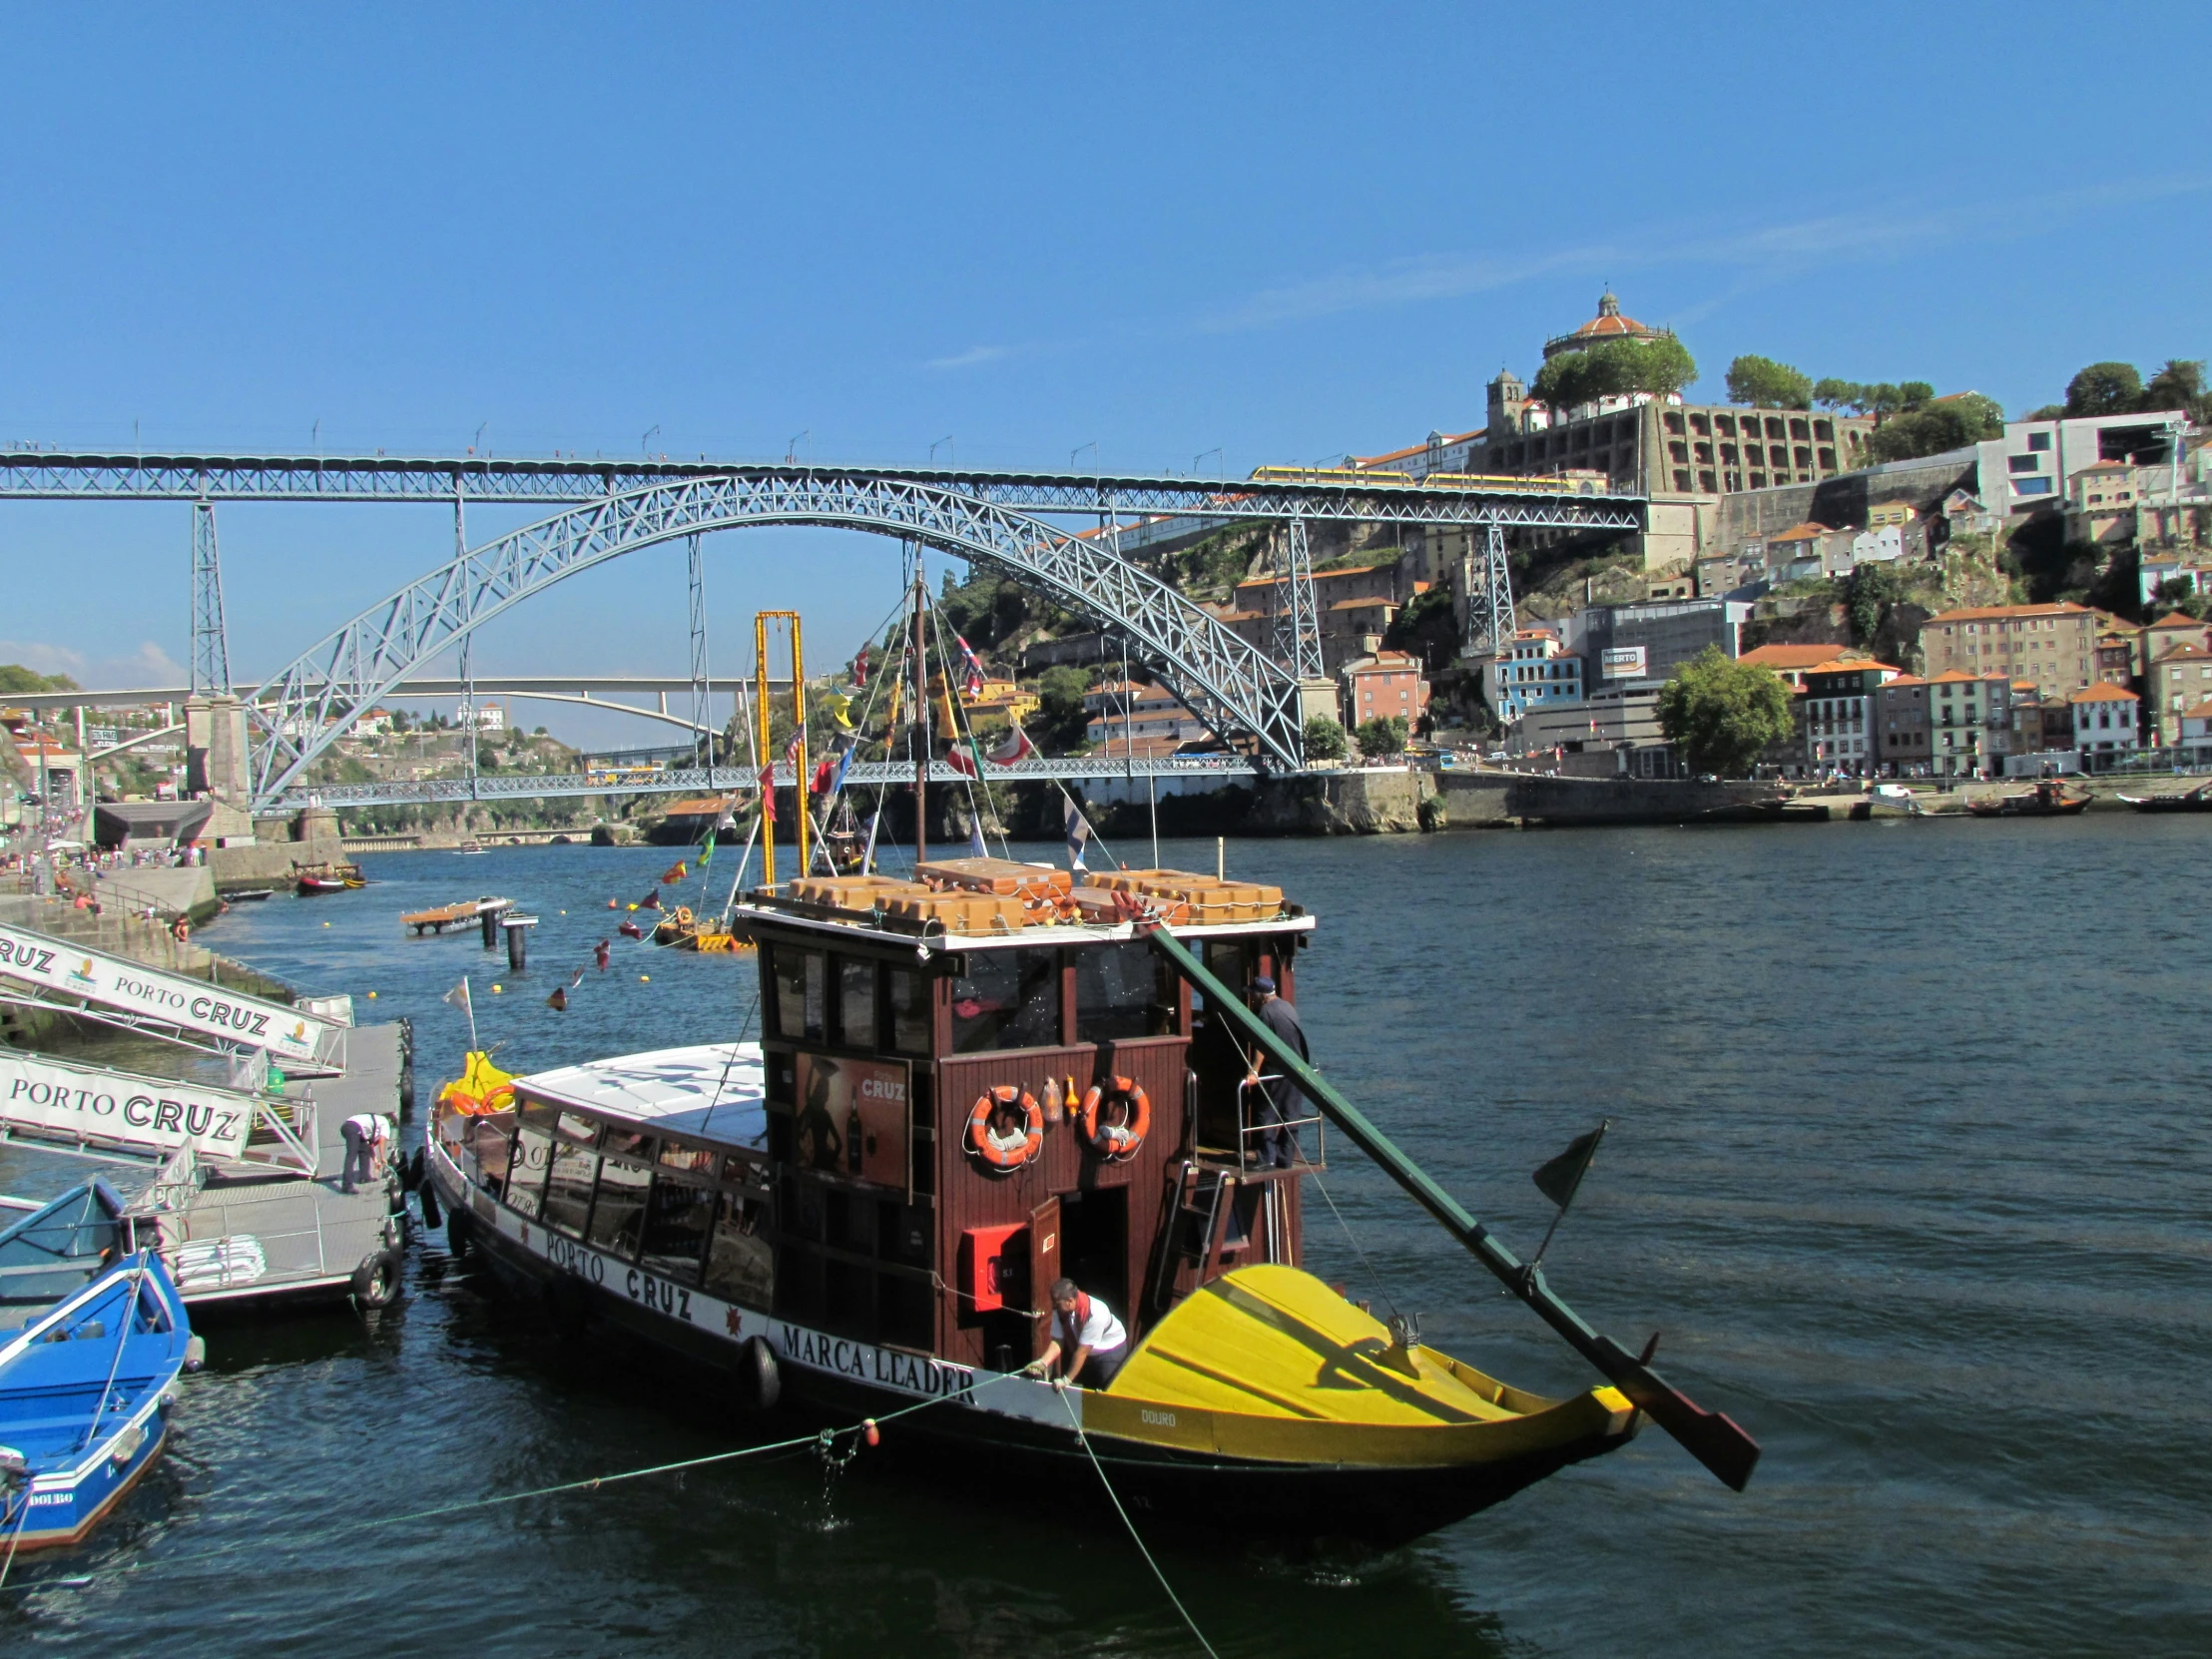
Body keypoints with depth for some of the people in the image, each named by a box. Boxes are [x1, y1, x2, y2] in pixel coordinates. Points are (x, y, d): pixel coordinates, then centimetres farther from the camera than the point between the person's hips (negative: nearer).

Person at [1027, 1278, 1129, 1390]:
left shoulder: (1095, 1314, -37)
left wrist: (1067, 1379, -28)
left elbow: (1082, 1351, -32)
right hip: (1088, 1353, 6)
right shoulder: (1060, 1310, -19)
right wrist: (1043, 1362, -37)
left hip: (1111, 1349, -6)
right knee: (1078, 1389, 4)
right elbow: (1057, 1341, -19)